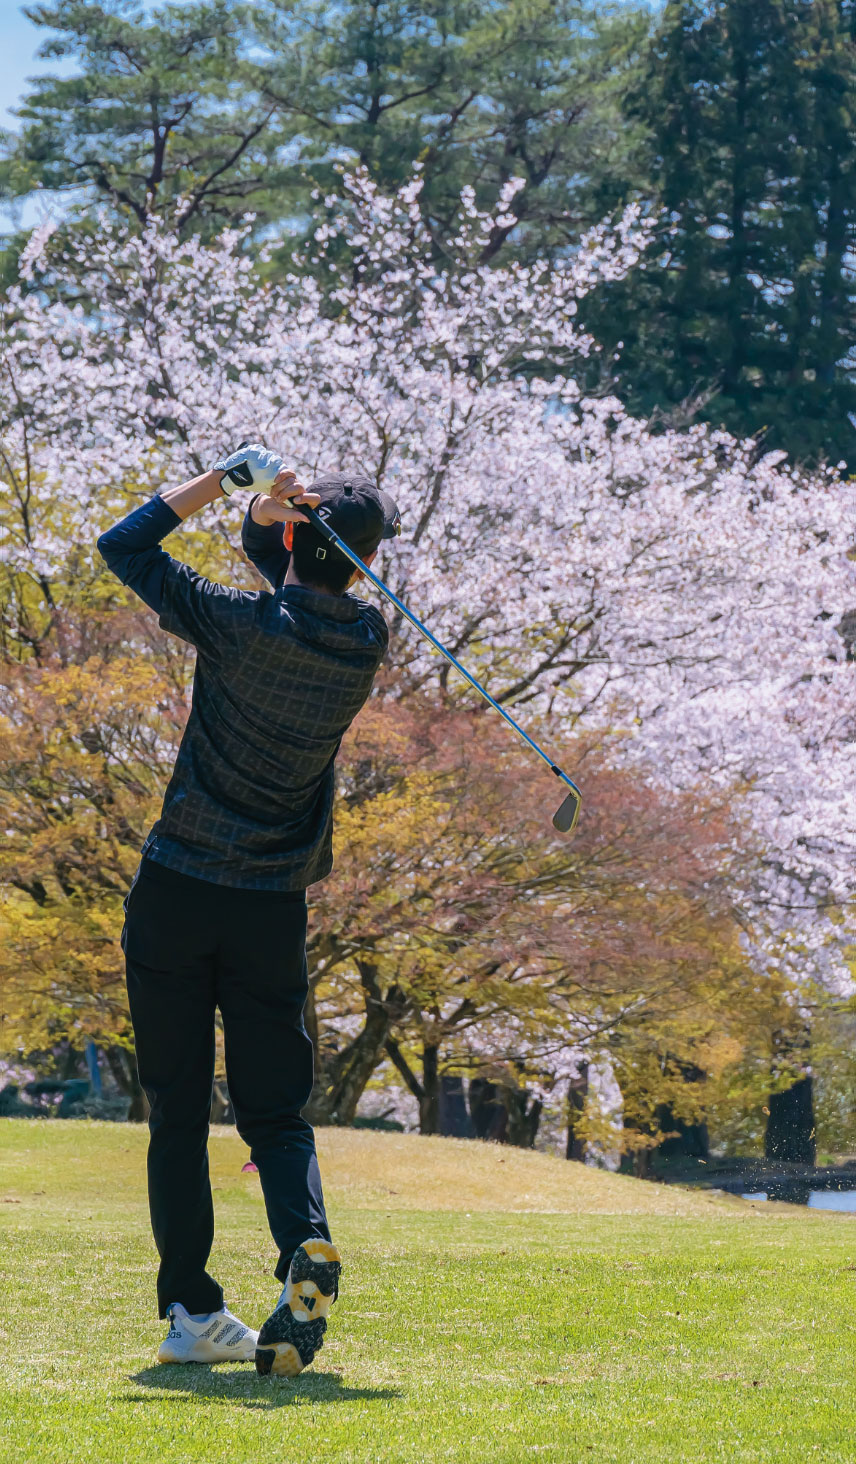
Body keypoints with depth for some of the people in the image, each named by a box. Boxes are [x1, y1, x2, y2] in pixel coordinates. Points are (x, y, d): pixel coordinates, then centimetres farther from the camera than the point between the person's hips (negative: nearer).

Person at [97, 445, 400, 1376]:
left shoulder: (245, 626, -13)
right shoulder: (366, 643, -1)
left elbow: (124, 544, -3)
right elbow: (305, 581, 16)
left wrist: (228, 477, -5)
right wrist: (263, 508, -5)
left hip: (176, 894, -2)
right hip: (273, 910, 3)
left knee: (176, 1114, 5)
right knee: (275, 1110, 9)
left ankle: (191, 1309, 2)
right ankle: (306, 1244, -18)